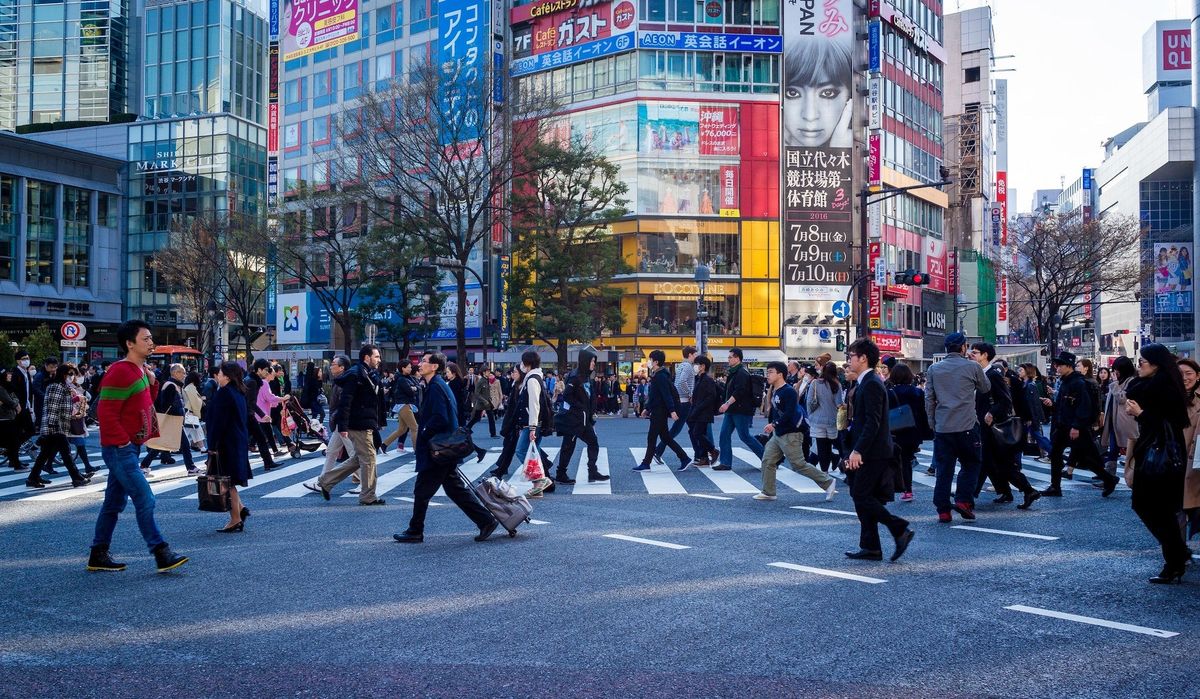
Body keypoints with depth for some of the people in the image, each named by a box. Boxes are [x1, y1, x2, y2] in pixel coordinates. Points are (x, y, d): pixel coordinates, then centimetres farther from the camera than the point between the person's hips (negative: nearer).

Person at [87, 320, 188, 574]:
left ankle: (98, 556, 23)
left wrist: (152, 382, 4)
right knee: (145, 501, -10)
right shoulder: (120, 372, -17)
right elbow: (106, 412, -21)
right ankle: (162, 555, -7)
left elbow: (146, 403, 21)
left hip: (129, 448, 10)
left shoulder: (139, 370, 13)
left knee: (114, 503, 15)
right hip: (120, 449, -10)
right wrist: (124, 442, -18)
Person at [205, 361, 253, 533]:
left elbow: (218, 422, -18)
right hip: (239, 442, 9)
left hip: (226, 442, -9)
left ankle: (236, 520, 2)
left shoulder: (224, 393, -16)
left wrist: (213, 446, -15)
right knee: (230, 480, 18)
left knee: (226, 481, -2)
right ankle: (240, 509, 16)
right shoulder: (239, 393, 11)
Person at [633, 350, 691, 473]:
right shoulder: (656, 375, 14)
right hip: (657, 411, 10)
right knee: (665, 437, 12)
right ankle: (684, 458, 14)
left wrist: (672, 410, -28)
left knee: (652, 437, -2)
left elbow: (667, 395, -23)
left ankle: (646, 464, 6)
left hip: (660, 412, -10)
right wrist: (647, 408, 24)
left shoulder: (661, 376, -17)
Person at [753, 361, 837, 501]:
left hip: (790, 435, -9)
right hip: (777, 434, 9)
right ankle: (768, 492, 14)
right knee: (767, 461, 6)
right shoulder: (774, 391, 11)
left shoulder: (789, 391, -17)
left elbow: (790, 414, -25)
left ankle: (828, 482, 6)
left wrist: (774, 424, -26)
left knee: (799, 465, -6)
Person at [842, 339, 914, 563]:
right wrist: (855, 450, 18)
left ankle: (901, 530, -4)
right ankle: (870, 548, 15)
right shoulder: (867, 382, 15)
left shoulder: (872, 384, -16)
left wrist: (857, 451, -24)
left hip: (872, 453, -10)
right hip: (868, 452, 10)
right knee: (863, 498, 11)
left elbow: (873, 422, -22)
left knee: (862, 496, -8)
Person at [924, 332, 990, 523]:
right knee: (971, 464, 13)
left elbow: (929, 399, 7)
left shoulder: (934, 369, 7)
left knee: (943, 469, 5)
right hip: (967, 426, -3)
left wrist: (932, 423, 15)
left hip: (942, 427, 3)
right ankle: (963, 500, 0)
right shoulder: (972, 367, -2)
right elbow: (985, 388, 15)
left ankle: (943, 511, 4)